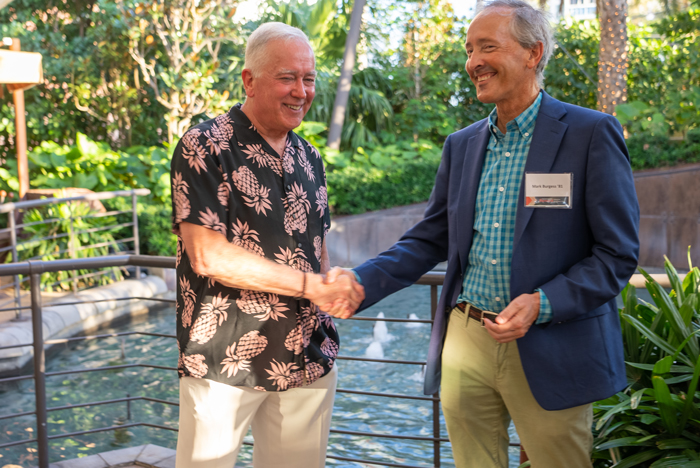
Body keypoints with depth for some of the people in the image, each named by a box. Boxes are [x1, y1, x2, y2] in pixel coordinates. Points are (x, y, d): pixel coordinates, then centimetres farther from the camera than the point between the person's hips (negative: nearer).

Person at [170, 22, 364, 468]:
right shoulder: (204, 148, -10)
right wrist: (312, 285, -17)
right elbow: (208, 255, -18)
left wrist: (334, 296, -1)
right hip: (223, 362, -5)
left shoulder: (309, 158, 11)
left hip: (308, 362, 6)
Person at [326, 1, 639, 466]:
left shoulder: (592, 134, -7)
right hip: (465, 342, 5)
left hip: (549, 354, -4)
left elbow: (617, 253, -8)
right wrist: (362, 281, -5)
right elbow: (430, 239, 11)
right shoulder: (462, 145, 9)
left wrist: (542, 304, -21)